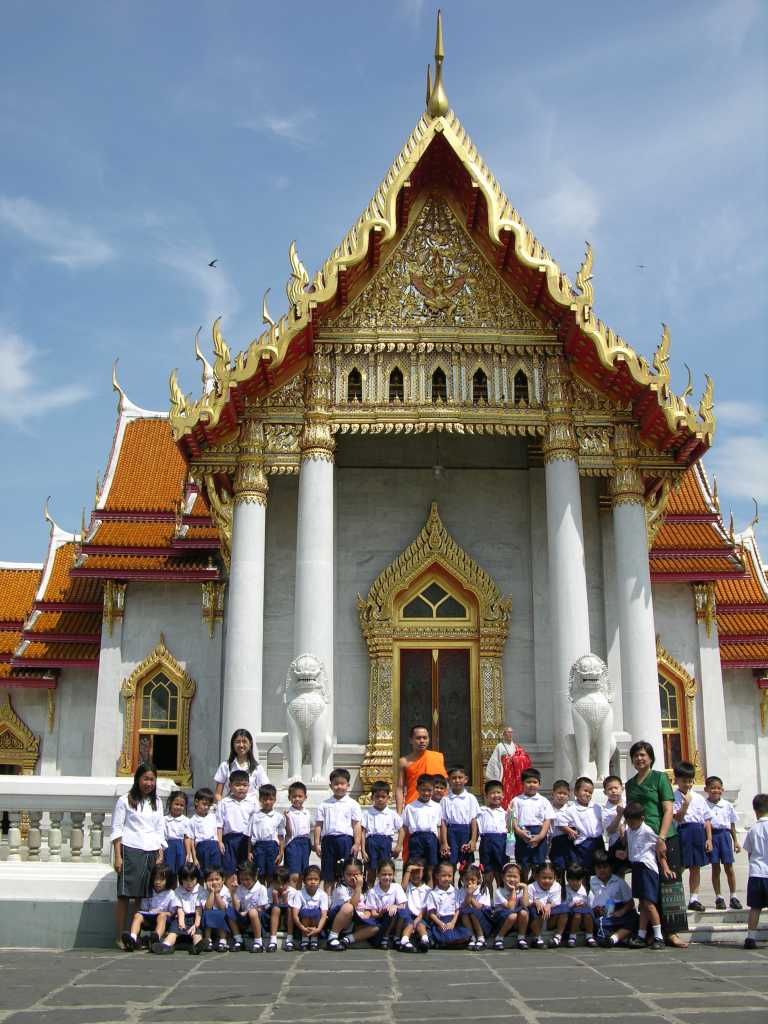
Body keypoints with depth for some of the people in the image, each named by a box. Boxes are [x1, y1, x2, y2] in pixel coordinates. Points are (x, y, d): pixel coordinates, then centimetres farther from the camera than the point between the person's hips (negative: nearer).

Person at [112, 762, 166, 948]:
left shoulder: (157, 803, 17)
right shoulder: (125, 801, 3)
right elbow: (117, 830, 0)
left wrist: (160, 855, 8)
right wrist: (117, 856, -8)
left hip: (152, 852, 4)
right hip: (131, 851, -4)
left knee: (143, 896, 1)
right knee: (125, 895, -5)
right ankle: (121, 938, -1)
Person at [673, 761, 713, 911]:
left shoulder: (698, 798, 10)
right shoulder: (674, 797, -4)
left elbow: (707, 819, 11)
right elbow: (678, 818, -12)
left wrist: (709, 839, 5)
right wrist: (686, 803, -21)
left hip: (699, 832, 5)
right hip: (683, 831, -5)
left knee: (695, 867, 10)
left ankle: (694, 898, 18)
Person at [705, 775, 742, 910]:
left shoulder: (727, 805, 5)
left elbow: (732, 824, 11)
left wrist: (736, 841, 9)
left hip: (725, 834, 1)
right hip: (711, 835, -1)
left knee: (729, 866, 2)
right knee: (715, 867, 4)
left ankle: (733, 897, 11)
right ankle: (718, 898, 11)